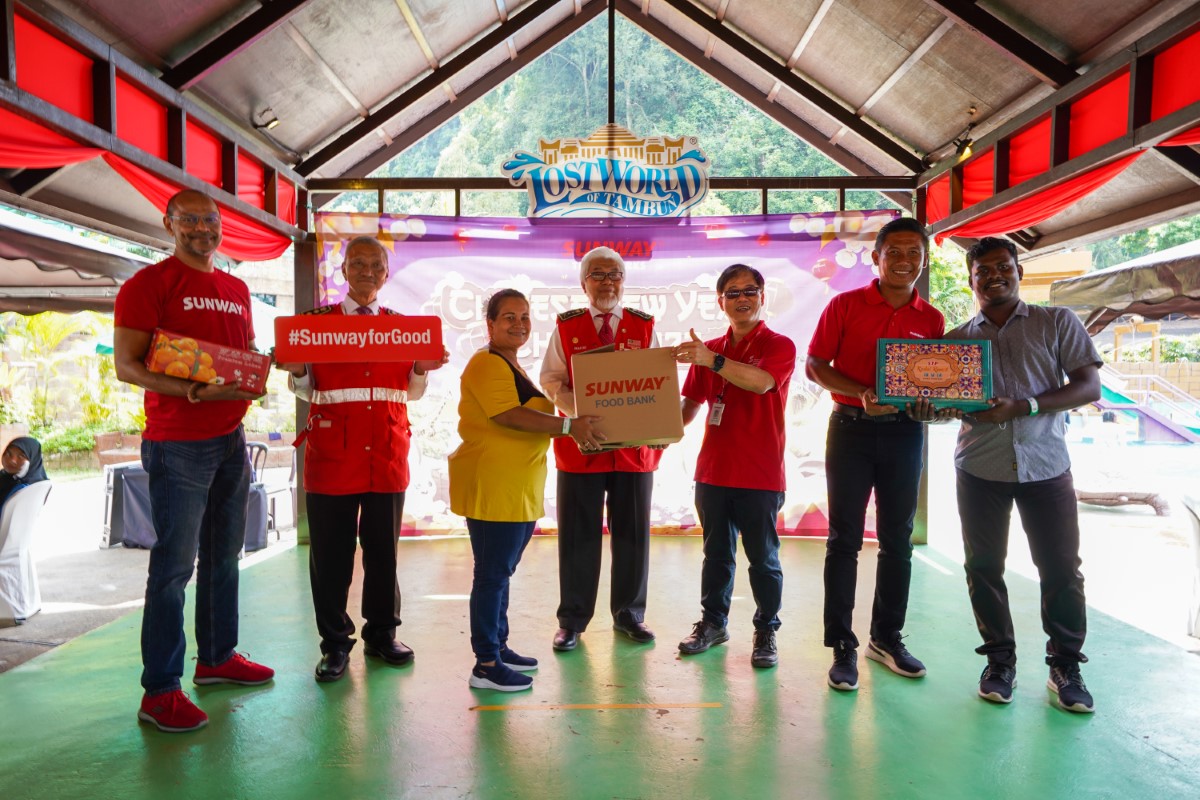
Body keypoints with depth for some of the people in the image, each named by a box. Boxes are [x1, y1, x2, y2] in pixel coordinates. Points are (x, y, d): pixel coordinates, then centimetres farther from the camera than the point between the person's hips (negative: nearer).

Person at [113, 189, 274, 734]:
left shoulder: (237, 290, 15)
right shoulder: (148, 284, -5)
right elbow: (126, 365, -12)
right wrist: (196, 392, -25)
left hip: (231, 439, 7)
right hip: (177, 444, -7)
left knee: (223, 555, 14)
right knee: (174, 563, -4)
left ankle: (217, 657, 29)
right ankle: (160, 691, 6)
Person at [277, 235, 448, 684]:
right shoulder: (318, 320, 6)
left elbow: (412, 391, 12)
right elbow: (305, 391, 7)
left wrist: (423, 369, -7)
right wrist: (296, 370, -14)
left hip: (388, 451, 2)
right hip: (332, 450, -1)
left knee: (383, 548, 9)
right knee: (331, 550, 4)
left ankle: (381, 634, 25)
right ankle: (335, 643, 18)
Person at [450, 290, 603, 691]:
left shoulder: (513, 367, 20)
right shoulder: (486, 364, -11)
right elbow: (508, 415, -23)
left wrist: (577, 429, 19)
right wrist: (568, 425, -24)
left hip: (519, 488, 10)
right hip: (492, 487, -10)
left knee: (501, 571, 17)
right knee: (492, 574, -4)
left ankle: (499, 646, 29)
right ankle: (486, 666, 5)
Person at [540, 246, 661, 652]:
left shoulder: (644, 326, 6)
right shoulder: (566, 326, 4)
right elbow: (552, 381, -1)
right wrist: (581, 414, -17)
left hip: (633, 444, 1)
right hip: (580, 443, -1)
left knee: (632, 533, 10)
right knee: (578, 535, 5)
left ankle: (629, 614, 27)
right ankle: (572, 619, 19)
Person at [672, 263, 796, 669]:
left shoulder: (779, 346, -4)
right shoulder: (708, 350, 11)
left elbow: (761, 382, -25)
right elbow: (691, 403, 13)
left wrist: (712, 360, -35)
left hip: (760, 473, -4)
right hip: (713, 469, 5)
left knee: (763, 558, 5)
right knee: (716, 553, 15)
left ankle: (766, 632, 18)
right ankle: (713, 623, 28)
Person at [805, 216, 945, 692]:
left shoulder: (932, 320, 8)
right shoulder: (845, 306, -1)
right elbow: (814, 365, -3)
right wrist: (861, 394, -18)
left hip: (905, 433, 3)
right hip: (851, 429, -3)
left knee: (897, 541, 11)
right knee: (844, 540, 0)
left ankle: (886, 637, 26)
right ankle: (842, 646, 8)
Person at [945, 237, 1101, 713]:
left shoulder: (1057, 323, 4)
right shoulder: (957, 339, 10)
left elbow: (1089, 387, -3)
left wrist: (1023, 406, -18)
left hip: (1045, 466, -1)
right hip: (979, 469, 2)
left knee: (1061, 569, 2)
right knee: (984, 566, 5)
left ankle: (1065, 668, 18)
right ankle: (1000, 661, 19)